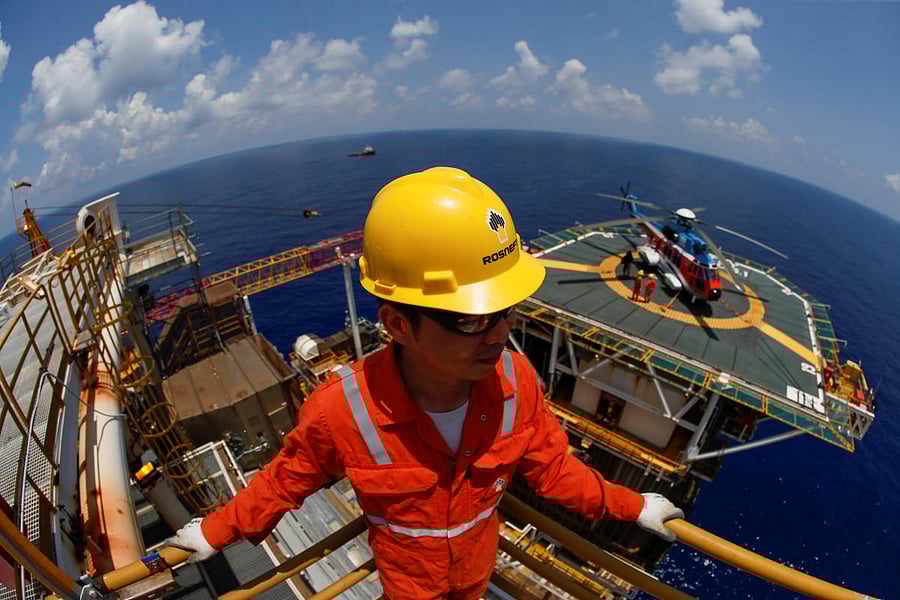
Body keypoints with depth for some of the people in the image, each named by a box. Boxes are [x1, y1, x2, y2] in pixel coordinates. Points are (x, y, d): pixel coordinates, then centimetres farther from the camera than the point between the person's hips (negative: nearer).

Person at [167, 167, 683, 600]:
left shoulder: (517, 381, -31)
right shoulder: (342, 413, -40)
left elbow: (552, 468, -12)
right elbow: (286, 482, -17)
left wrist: (632, 506, -3)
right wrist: (215, 532, -8)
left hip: (480, 554, 3)